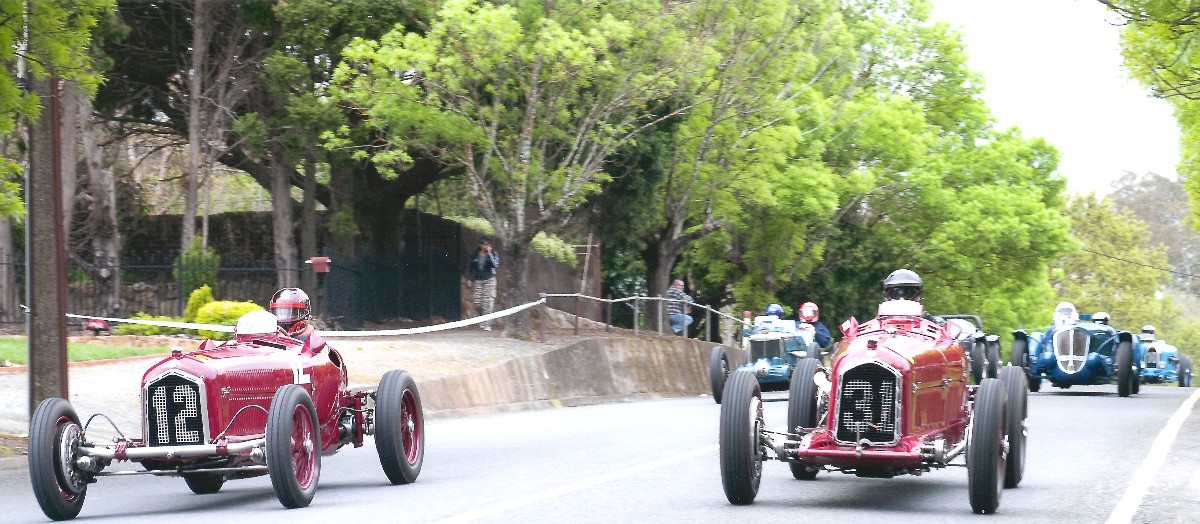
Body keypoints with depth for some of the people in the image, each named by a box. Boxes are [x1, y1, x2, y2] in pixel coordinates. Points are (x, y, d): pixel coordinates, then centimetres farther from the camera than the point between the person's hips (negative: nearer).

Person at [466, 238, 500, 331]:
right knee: (477, 301, -1)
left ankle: (487, 324, -8)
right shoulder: (475, 255, 6)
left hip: (489, 280, -3)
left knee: (488, 302, -11)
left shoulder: (494, 254, 0)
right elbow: (469, 267, 12)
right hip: (477, 280, 3)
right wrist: (469, 279, 6)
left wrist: (489, 254, -18)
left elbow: (495, 264, -18)